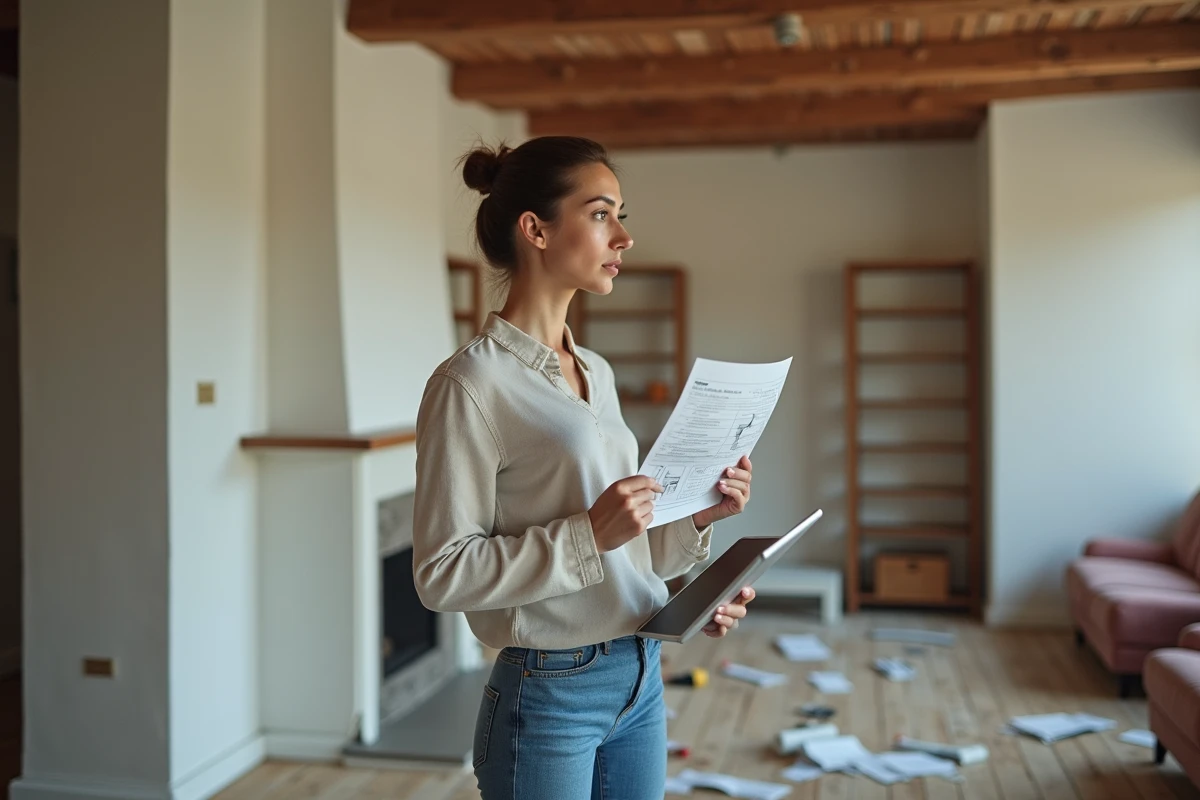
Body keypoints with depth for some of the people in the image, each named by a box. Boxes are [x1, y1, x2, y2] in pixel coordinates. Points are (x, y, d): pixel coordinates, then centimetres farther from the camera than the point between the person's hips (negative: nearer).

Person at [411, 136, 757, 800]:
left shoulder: (597, 373, 9)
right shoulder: (470, 384, -14)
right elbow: (441, 573, -16)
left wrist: (697, 515, -2)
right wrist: (589, 535, -23)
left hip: (639, 681, 7)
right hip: (547, 697, -7)